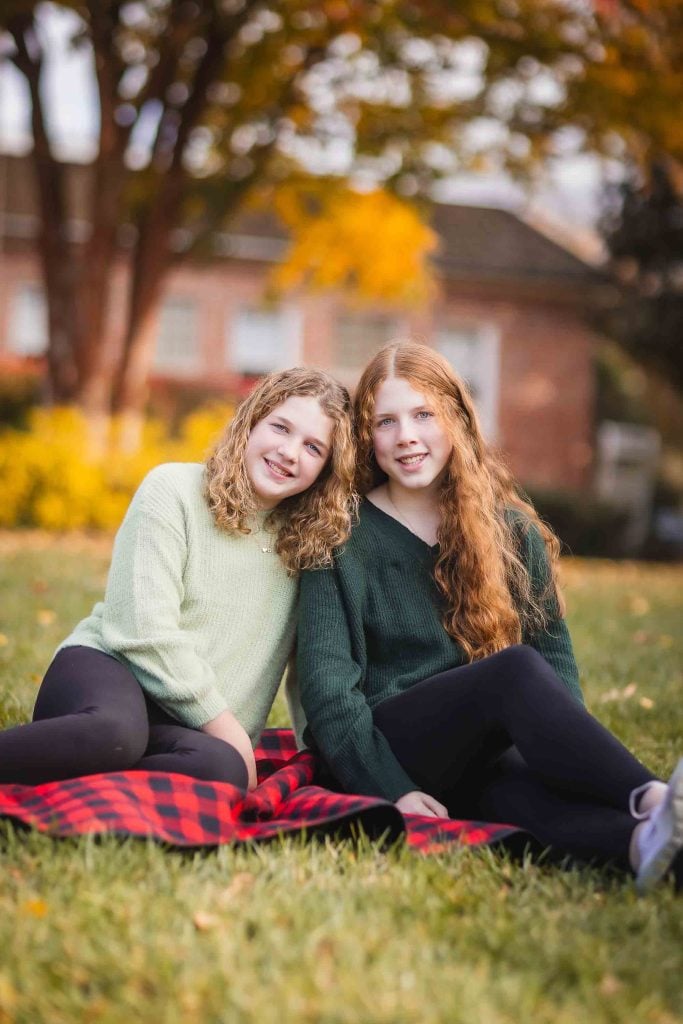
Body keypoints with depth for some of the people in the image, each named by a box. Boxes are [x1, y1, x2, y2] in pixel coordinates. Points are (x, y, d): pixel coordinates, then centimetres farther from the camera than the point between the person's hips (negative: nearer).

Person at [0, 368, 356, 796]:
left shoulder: (305, 542, 13)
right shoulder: (174, 489, -2)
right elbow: (145, 630, -12)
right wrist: (228, 728, -12)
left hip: (185, 727, 4)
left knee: (222, 768, -35)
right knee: (116, 731, -42)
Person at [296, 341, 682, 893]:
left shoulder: (512, 530, 12)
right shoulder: (344, 539, 3)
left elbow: (554, 651, 8)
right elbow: (326, 681, -4)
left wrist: (573, 753, -12)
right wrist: (390, 789, -16)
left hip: (480, 763, 3)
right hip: (385, 750, -2)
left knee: (525, 787, -36)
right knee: (516, 670, -32)